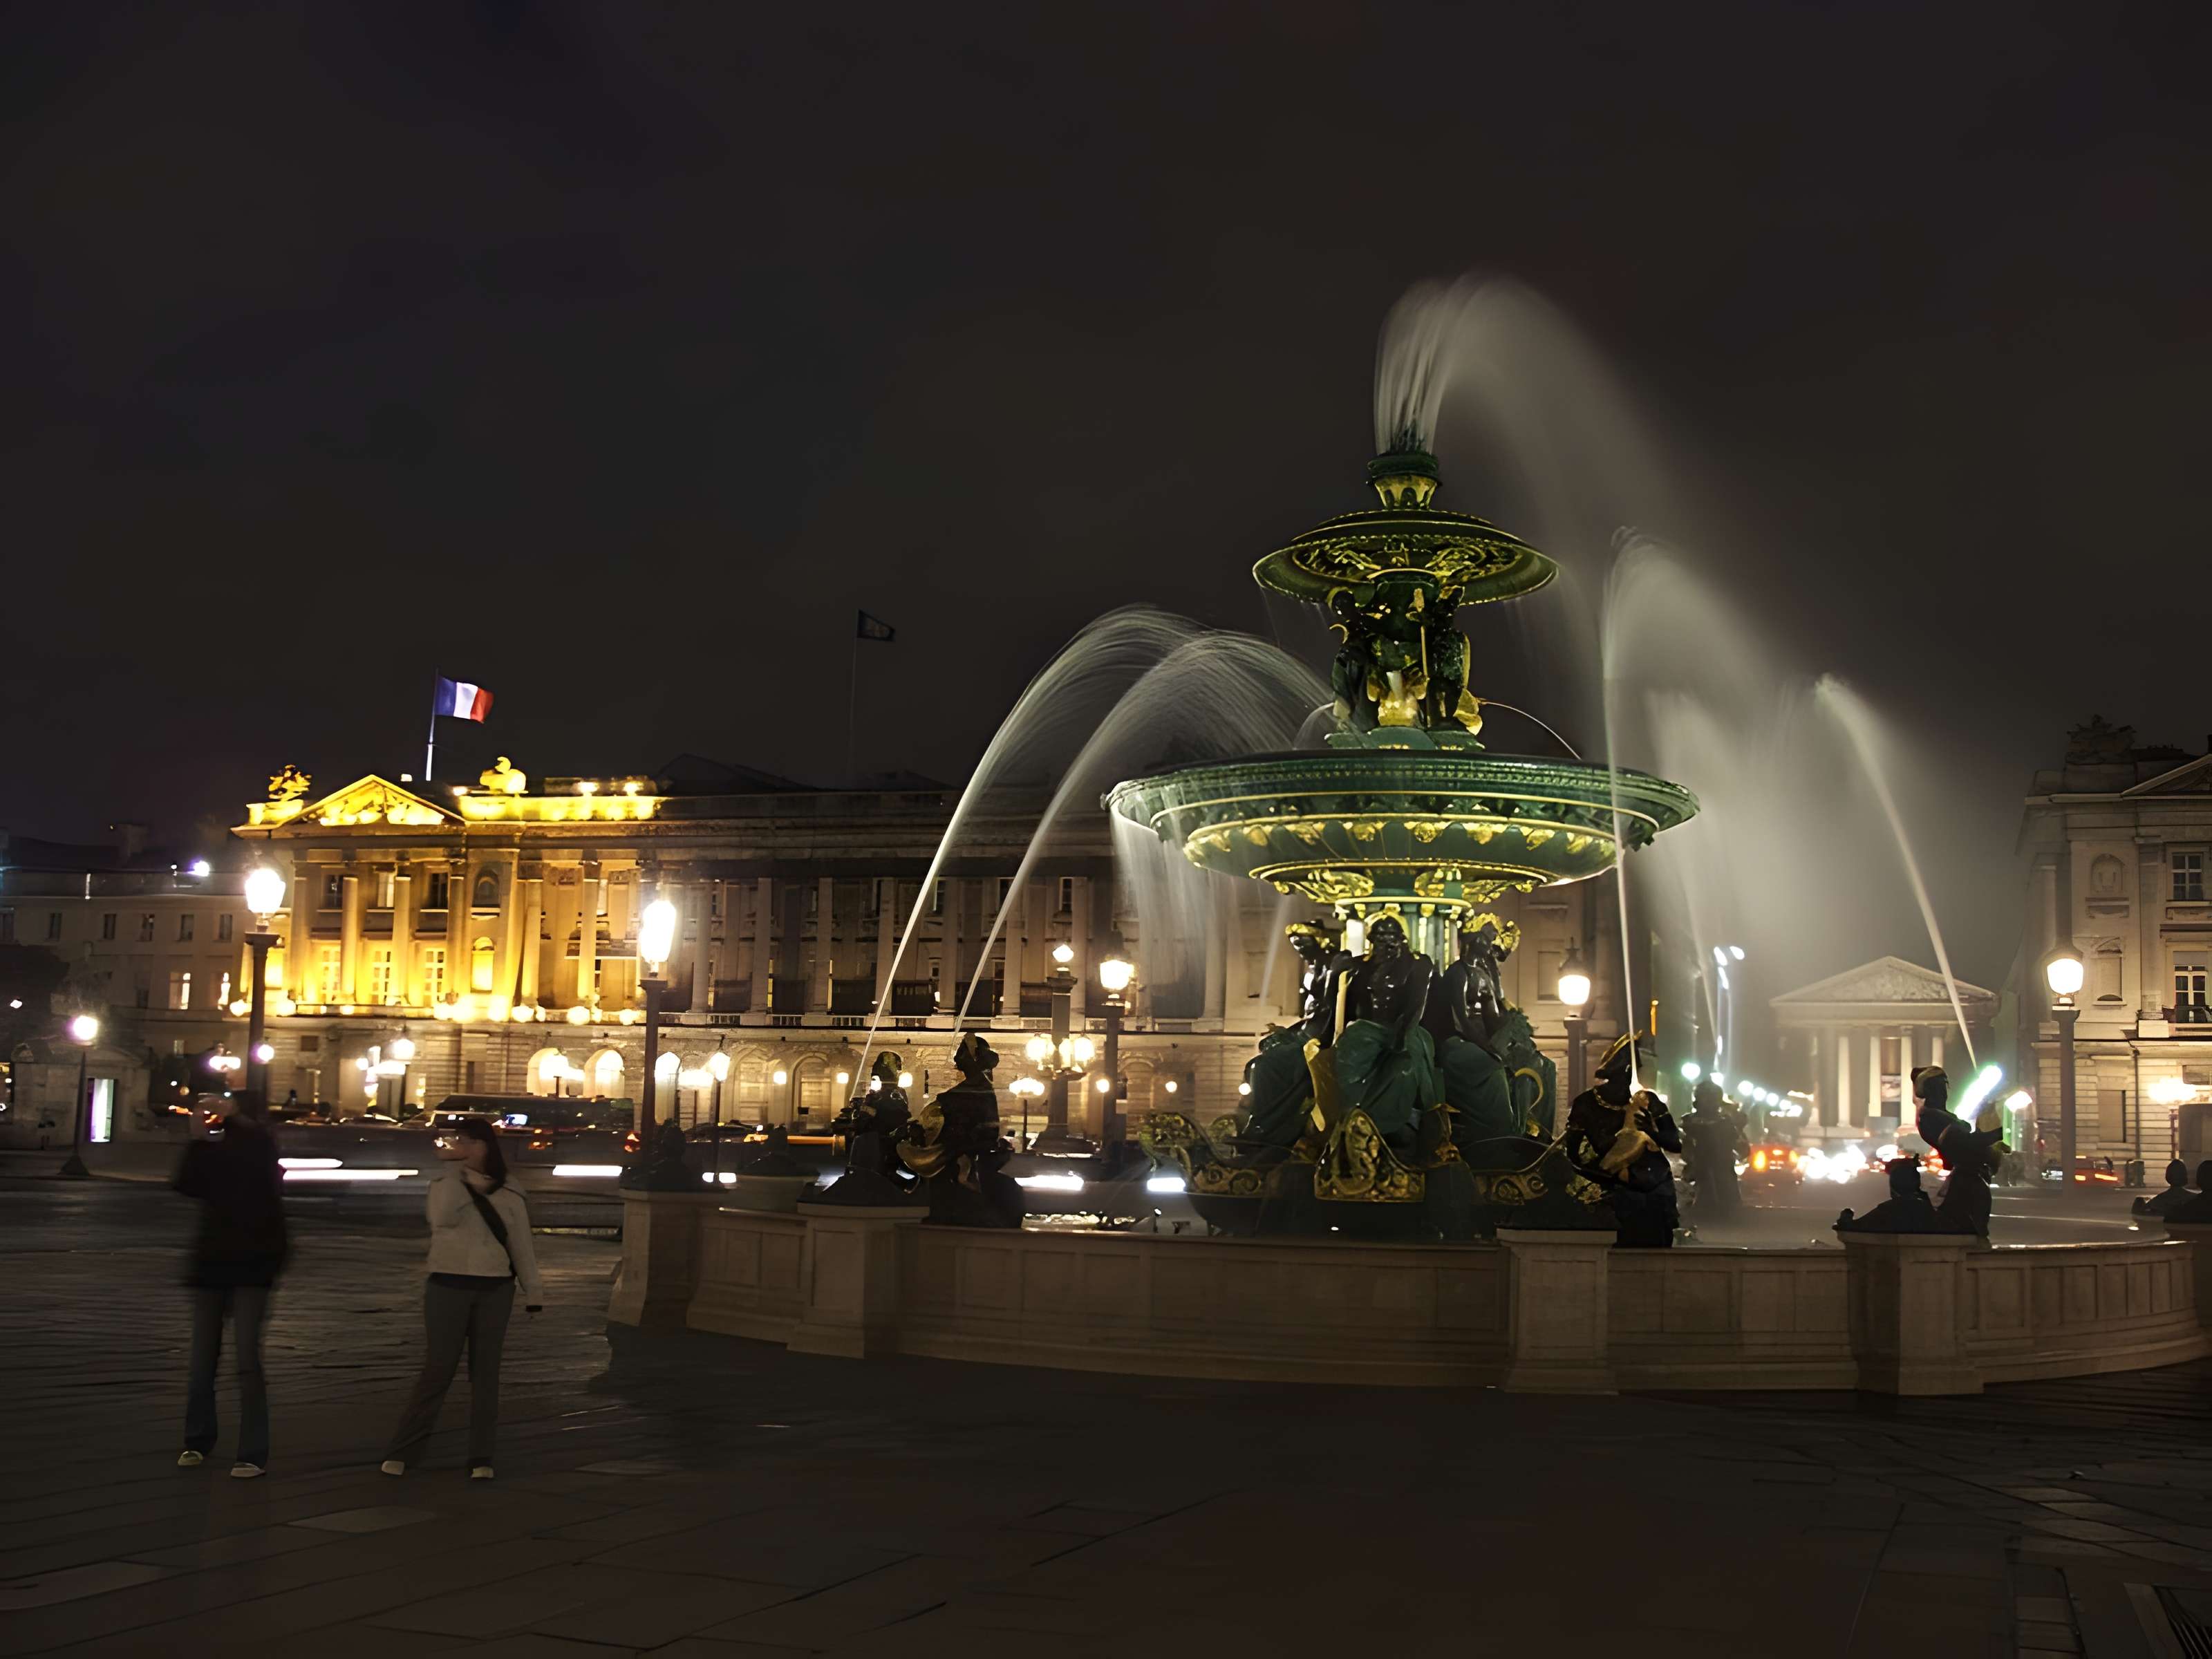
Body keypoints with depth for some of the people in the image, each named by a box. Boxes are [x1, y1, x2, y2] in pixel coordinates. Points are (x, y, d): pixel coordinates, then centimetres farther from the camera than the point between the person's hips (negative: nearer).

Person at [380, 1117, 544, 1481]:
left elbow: (522, 1247, 8)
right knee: (438, 1369, -3)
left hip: (494, 1291, 1)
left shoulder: (509, 1197, 6)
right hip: (449, 1287, -1)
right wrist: (452, 1168, -16)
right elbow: (444, 1217, -19)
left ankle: (481, 1457, 9)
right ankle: (401, 1451, 7)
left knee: (485, 1372, 4)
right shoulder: (445, 1185, 3)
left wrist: (533, 1292, 3)